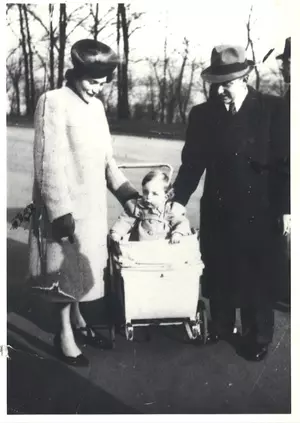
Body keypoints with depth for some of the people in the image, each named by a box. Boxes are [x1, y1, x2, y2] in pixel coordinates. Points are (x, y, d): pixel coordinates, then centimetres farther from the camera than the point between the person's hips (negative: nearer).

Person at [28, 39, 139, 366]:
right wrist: (60, 211, -21)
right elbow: (48, 162, -17)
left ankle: (76, 319, 33)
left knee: (81, 265, 16)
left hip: (92, 203, 6)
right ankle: (65, 333, 18)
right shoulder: (53, 102, -13)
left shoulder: (96, 106, 9)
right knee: (66, 268, 4)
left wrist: (126, 191, 6)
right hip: (67, 205, -6)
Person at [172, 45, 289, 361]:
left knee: (259, 279, 9)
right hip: (217, 212, 3)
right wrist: (178, 201, -3)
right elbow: (192, 164, 5)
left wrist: (286, 211, -10)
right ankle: (220, 328, 35)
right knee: (218, 276, 13)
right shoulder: (202, 114, 1)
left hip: (260, 213, -2)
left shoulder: (273, 110, -7)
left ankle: (257, 337, 29)